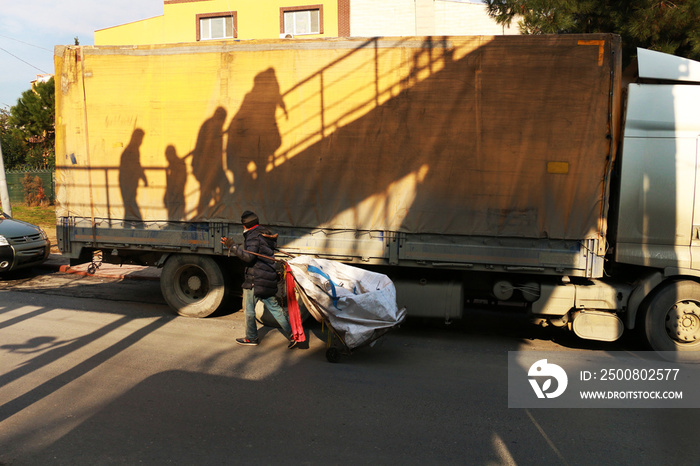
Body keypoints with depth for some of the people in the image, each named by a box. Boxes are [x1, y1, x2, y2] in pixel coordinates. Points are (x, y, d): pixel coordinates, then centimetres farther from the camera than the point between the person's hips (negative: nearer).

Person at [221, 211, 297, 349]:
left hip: (255, 279, -9)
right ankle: (292, 335, 6)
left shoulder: (254, 236, -12)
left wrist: (232, 247, -21)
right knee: (274, 307, 10)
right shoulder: (266, 235, 17)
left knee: (249, 308, 6)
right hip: (268, 278, 9)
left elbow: (249, 256, -24)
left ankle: (251, 338, 17)